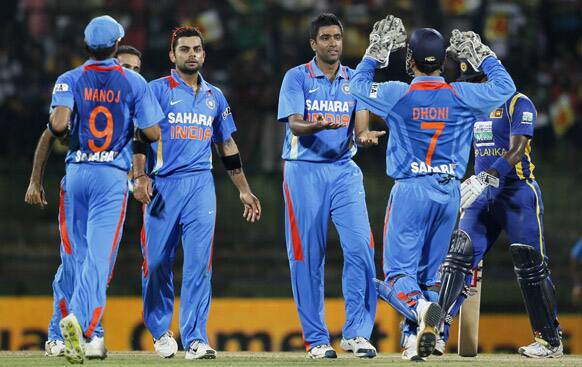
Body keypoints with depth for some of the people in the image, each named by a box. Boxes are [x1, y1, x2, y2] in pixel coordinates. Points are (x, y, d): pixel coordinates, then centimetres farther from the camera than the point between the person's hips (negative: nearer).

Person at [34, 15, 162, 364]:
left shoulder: (70, 80, 1)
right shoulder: (134, 82, 2)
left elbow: (58, 124, -15)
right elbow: (153, 133, -2)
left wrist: (60, 131, 9)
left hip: (76, 174, 2)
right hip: (113, 176, -2)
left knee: (78, 255, 13)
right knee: (99, 255, -9)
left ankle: (89, 333, 16)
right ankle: (80, 319, -31)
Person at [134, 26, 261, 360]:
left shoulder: (214, 96, 16)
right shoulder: (158, 90, 2)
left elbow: (227, 145, 22)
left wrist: (244, 190, 19)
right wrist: (140, 176, -18)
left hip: (200, 184, 3)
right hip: (163, 185, -3)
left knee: (199, 263, -7)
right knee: (157, 263, 1)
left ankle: (195, 339, -9)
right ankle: (161, 331, 19)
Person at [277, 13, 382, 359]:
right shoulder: (296, 78, 1)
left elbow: (360, 126, -1)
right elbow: (295, 125, -10)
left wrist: (366, 135, -26)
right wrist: (318, 126, -32)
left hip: (344, 171, 2)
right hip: (305, 171, -2)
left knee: (361, 246, -13)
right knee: (307, 256, -1)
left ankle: (357, 332, -8)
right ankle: (316, 339, 7)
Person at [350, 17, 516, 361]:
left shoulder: (397, 94, -5)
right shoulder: (462, 96, -1)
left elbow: (358, 84, 14)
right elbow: (504, 87, 15)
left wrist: (378, 50, 23)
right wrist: (483, 54, 25)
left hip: (410, 190, -3)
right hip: (450, 191, 3)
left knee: (399, 272, -5)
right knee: (430, 271, 13)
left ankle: (420, 307, -36)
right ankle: (415, 339, 7)